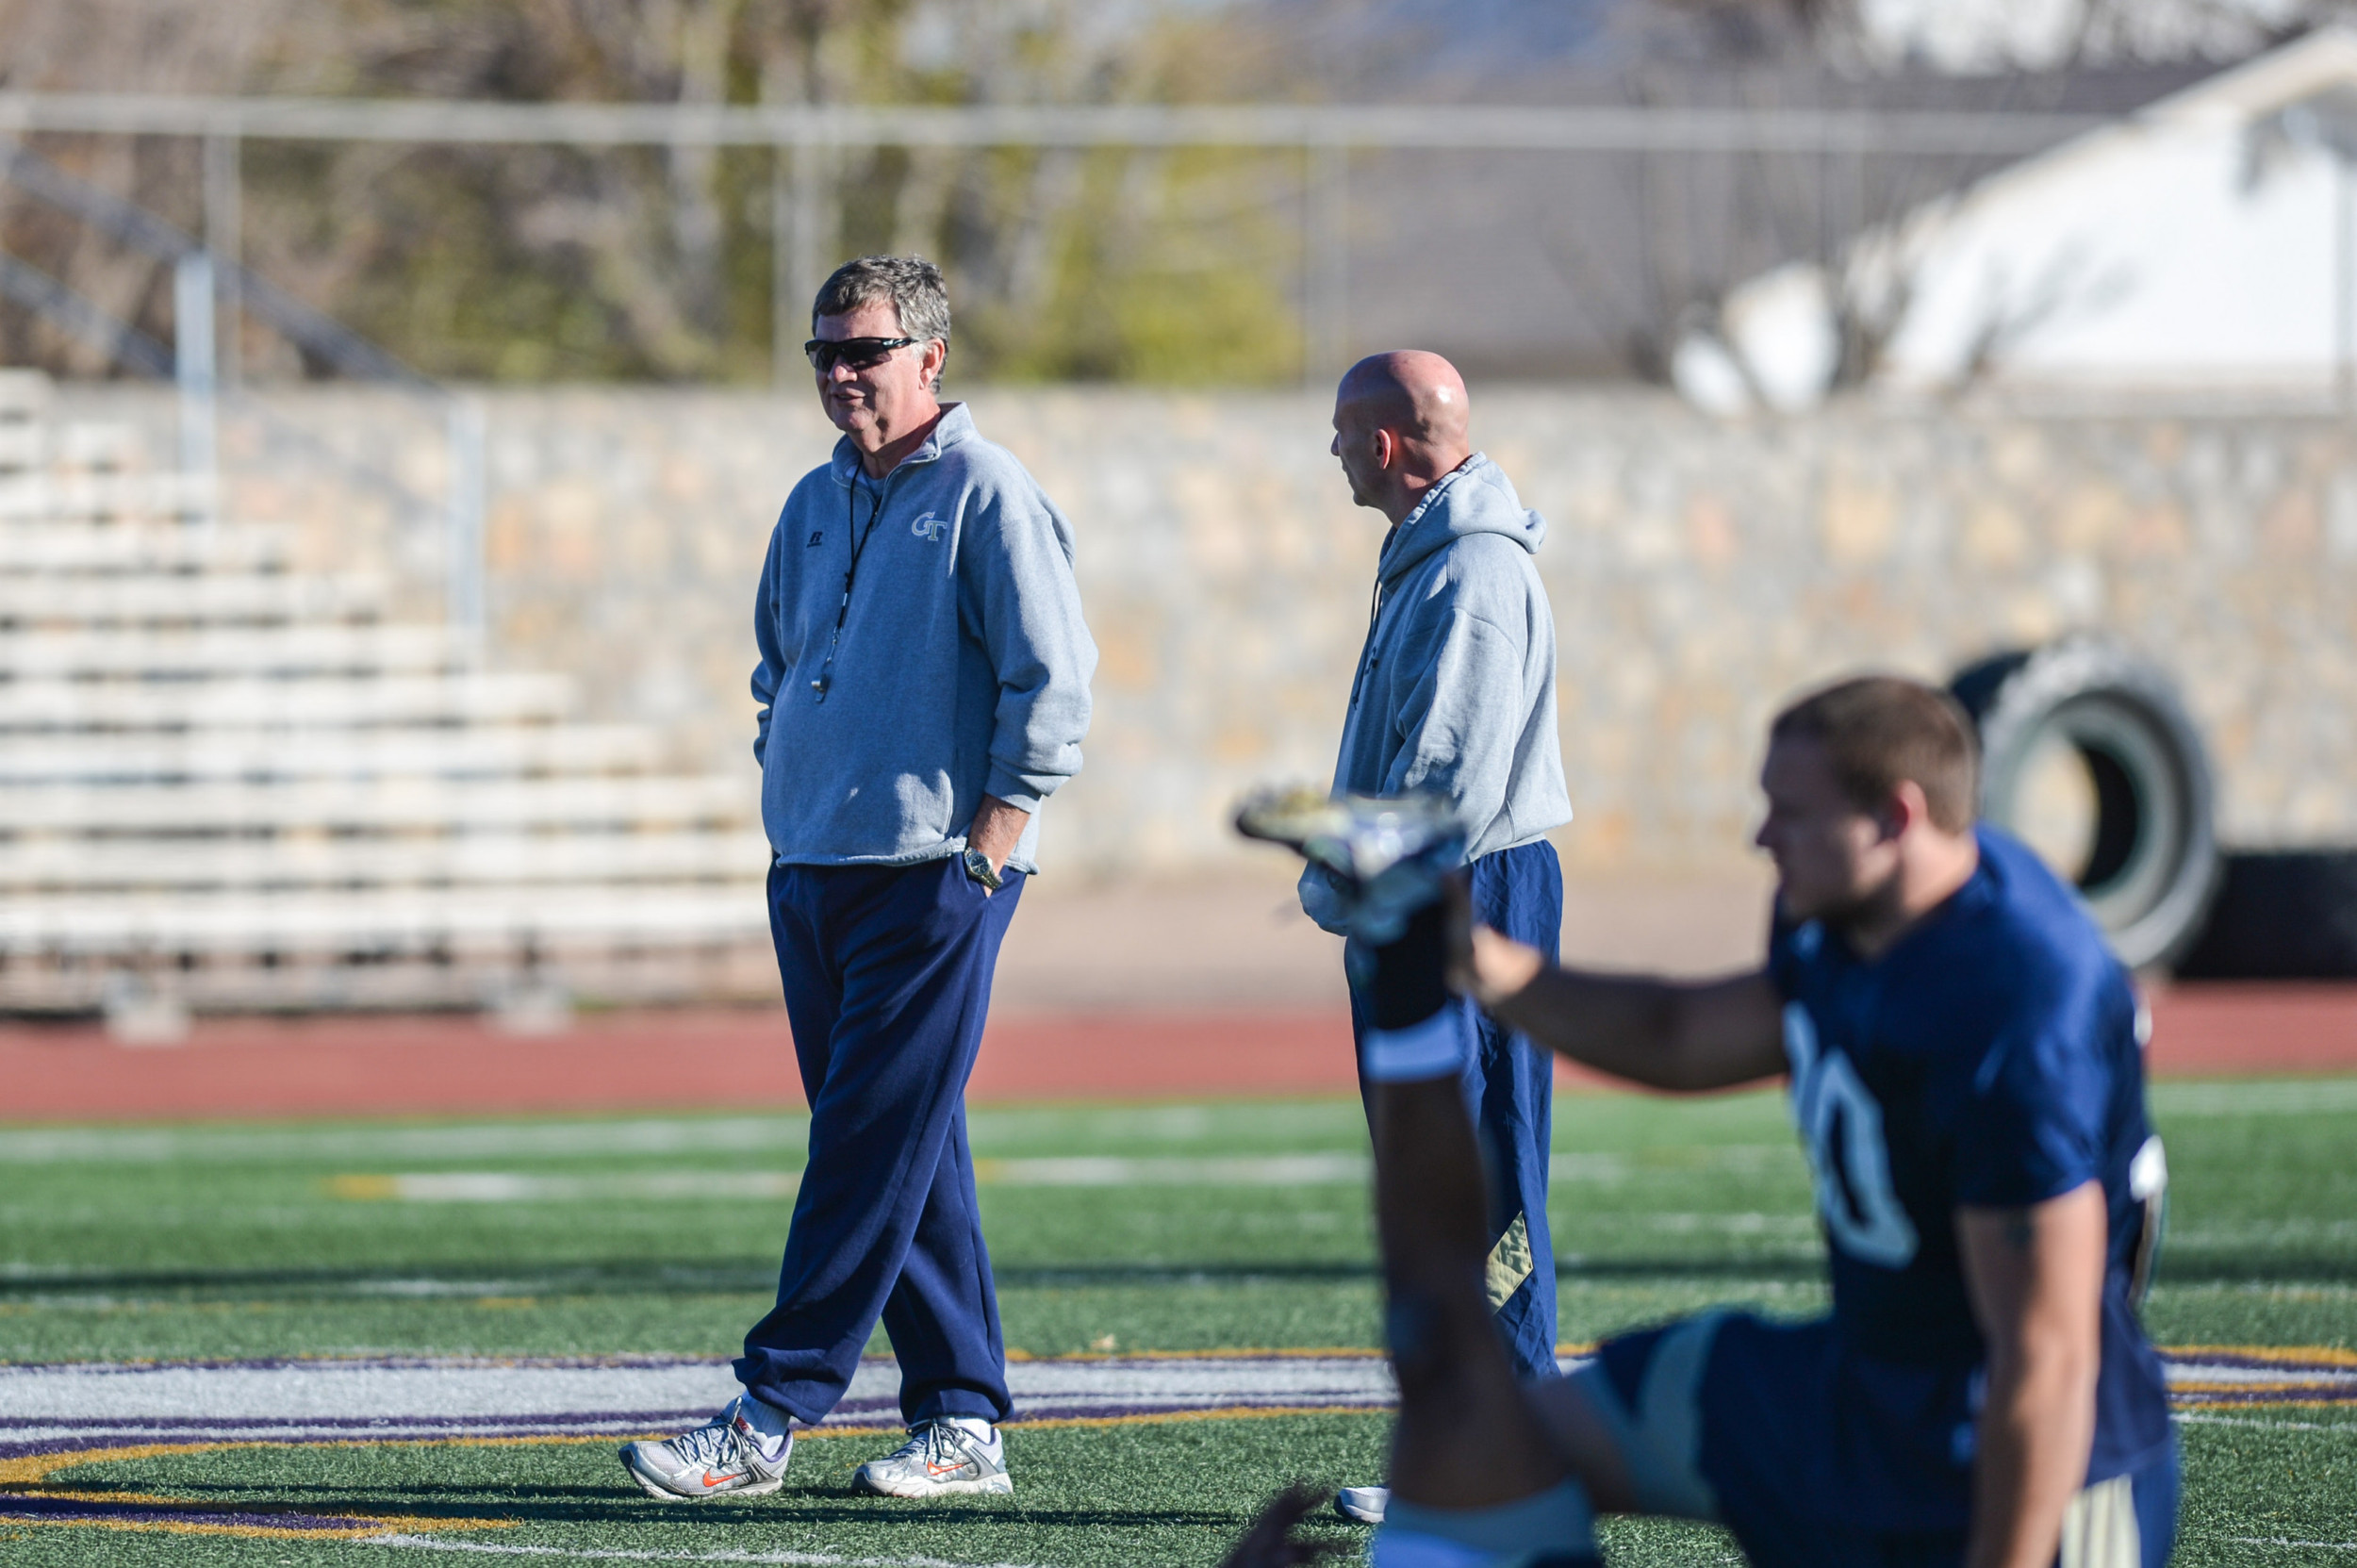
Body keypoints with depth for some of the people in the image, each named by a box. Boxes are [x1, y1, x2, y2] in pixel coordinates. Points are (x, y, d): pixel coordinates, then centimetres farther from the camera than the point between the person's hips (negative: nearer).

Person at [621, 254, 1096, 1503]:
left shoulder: (985, 496, -6)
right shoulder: (816, 506, 16)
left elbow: (1053, 682, -11)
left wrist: (985, 849, -14)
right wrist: (784, 816, 15)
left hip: (934, 877, -8)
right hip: (810, 876, 8)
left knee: (872, 1149, -9)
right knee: (907, 1157, 8)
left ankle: (767, 1420, -12)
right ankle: (961, 1421, 12)